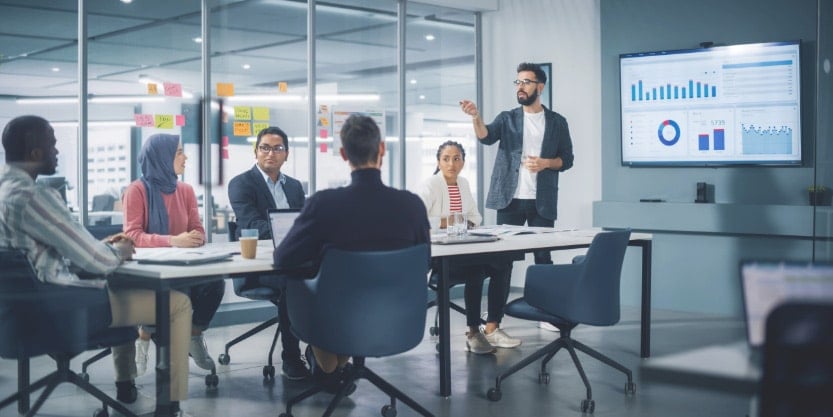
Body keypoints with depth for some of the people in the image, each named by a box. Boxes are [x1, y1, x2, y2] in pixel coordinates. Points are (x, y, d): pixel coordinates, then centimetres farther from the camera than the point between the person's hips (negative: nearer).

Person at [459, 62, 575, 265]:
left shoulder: (557, 122, 8)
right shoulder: (507, 118, 8)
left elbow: (566, 159, 8)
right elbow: (486, 137, -10)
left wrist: (545, 163, -11)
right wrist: (476, 116, -30)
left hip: (542, 202, 0)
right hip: (509, 200, 0)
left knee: (543, 256, 2)